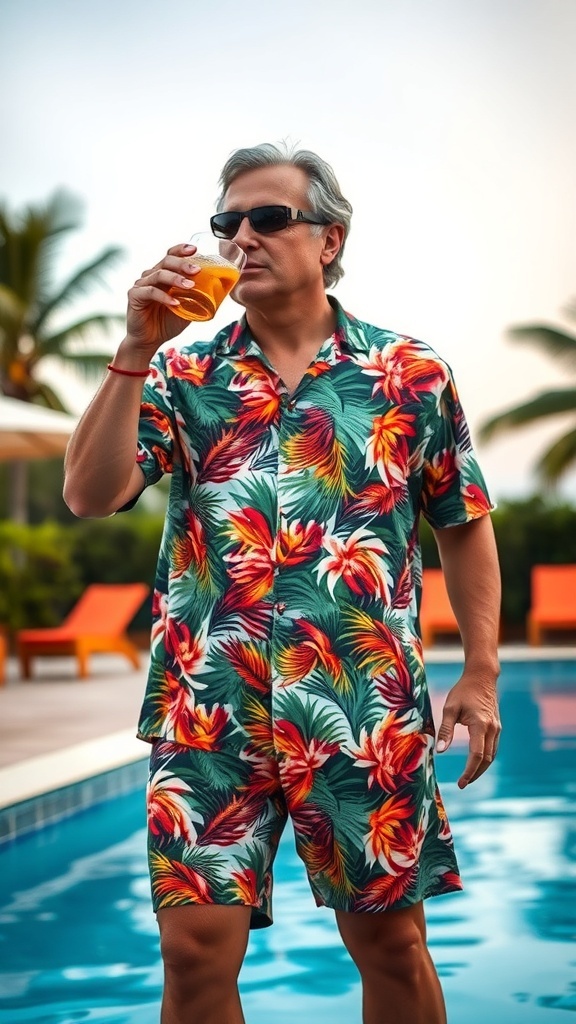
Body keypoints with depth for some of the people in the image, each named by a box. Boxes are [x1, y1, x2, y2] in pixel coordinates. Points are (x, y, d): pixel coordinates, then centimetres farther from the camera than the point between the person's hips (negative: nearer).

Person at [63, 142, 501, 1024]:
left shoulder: (411, 374, 5)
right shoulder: (182, 373, 6)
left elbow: (465, 528, 10)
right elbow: (90, 495, -6)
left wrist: (480, 673, 4)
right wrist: (138, 351, -12)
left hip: (367, 711, 0)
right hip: (209, 711, 1)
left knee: (391, 943, 8)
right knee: (196, 949, 0)